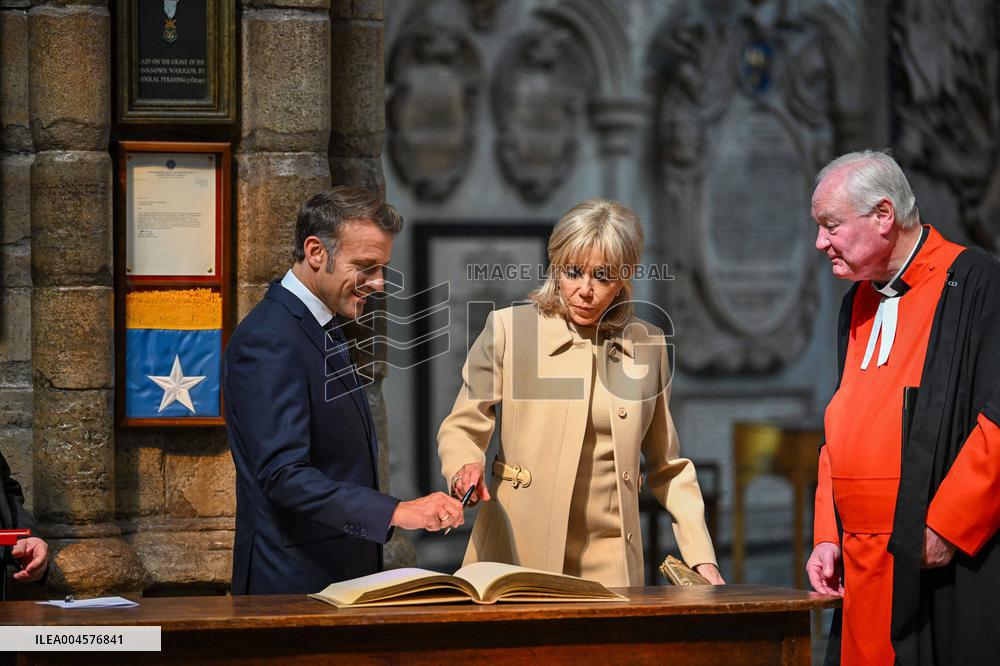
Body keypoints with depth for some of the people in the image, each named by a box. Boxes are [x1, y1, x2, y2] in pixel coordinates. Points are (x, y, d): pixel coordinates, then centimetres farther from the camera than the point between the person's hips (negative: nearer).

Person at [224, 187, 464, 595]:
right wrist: (396, 512, -30)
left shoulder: (323, 332, 16)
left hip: (345, 576, 10)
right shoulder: (269, 340, -17)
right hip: (296, 582, -10)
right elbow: (283, 474, -25)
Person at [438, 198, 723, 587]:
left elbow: (667, 466, 15)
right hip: (518, 553, -2)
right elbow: (461, 428, 5)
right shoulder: (509, 329, 0)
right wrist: (466, 466, -18)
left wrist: (701, 557, 6)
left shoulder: (647, 344, 8)